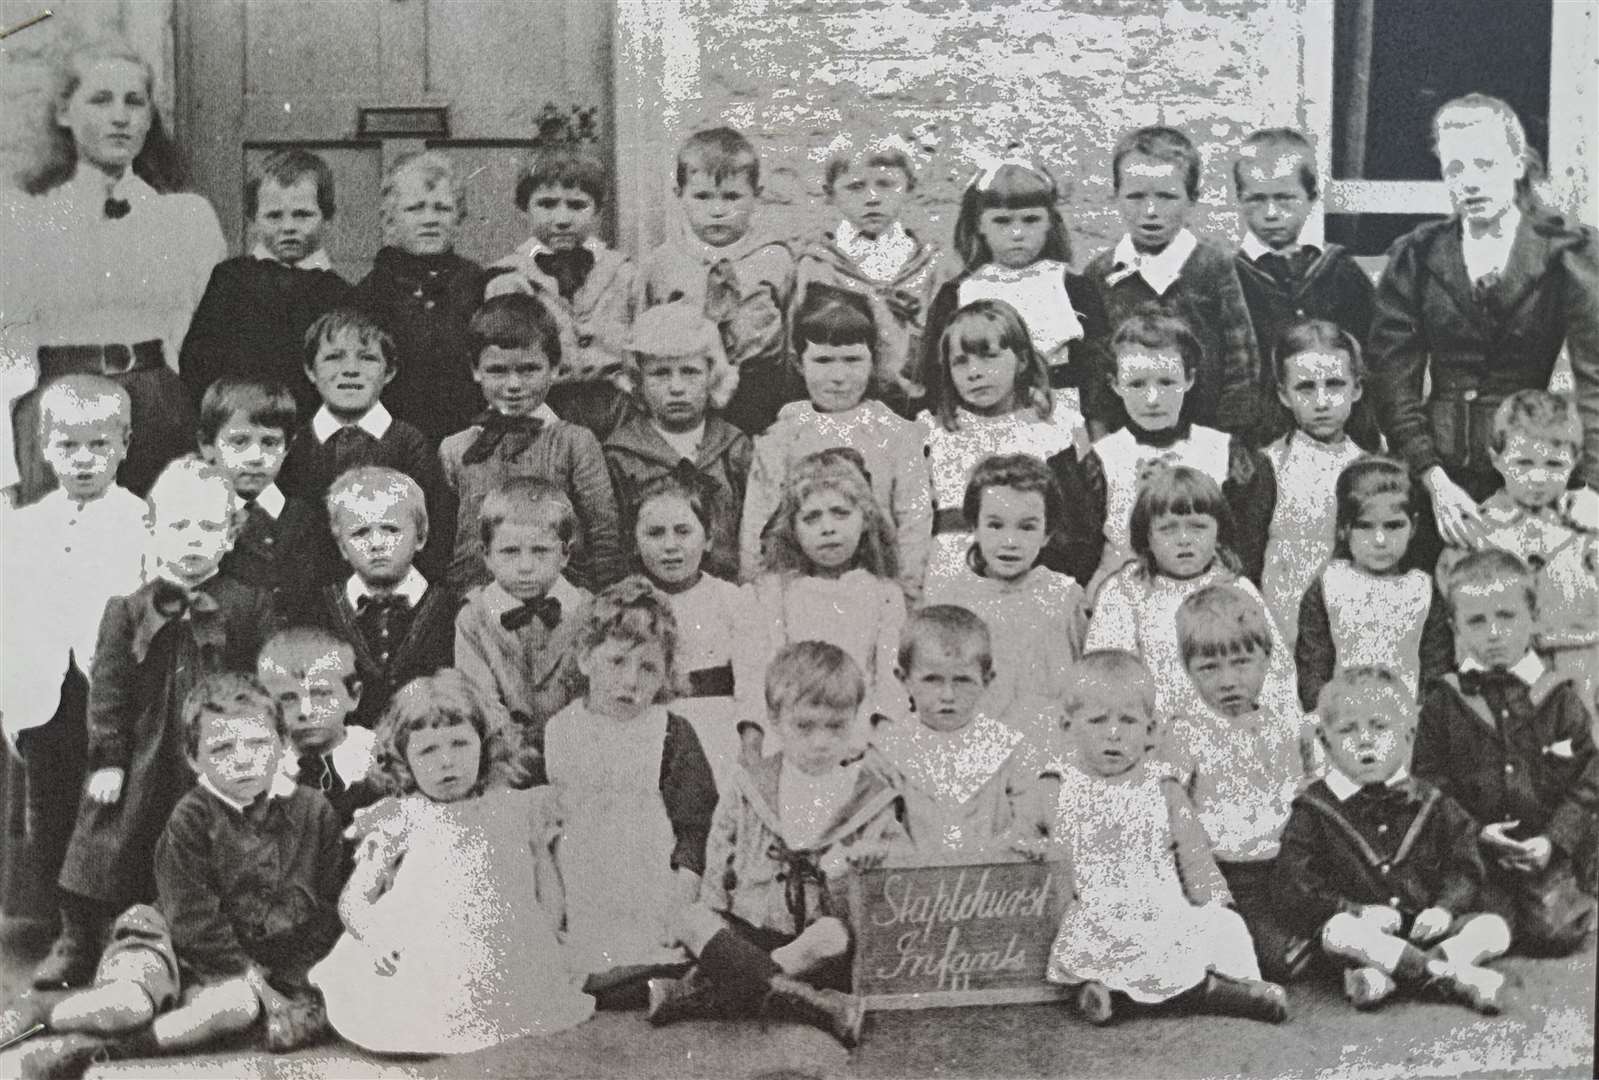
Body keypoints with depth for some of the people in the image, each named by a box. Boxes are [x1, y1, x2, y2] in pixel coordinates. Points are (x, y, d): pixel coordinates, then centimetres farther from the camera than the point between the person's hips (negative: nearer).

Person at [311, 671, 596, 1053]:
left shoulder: (513, 808, 13)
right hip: (422, 973, -2)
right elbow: (355, 898, 7)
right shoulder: (400, 822, 7)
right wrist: (372, 933, -13)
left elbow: (541, 881, 22)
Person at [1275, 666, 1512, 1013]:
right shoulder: (1314, 812, 3)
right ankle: (1449, 974, -36)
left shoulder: (1434, 806, 12)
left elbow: (1464, 869, 8)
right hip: (1367, 930, -3)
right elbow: (1295, 887, -6)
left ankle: (1380, 975, -34)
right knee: (1338, 931, -34)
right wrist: (1357, 911, -20)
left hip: (1426, 928, 3)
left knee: (1493, 928, -19)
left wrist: (1444, 908, -14)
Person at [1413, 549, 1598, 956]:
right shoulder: (1443, 701, 1)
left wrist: (1553, 840, -11)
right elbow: (1428, 782, 0)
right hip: (1473, 853, 0)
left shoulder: (1559, 699, 2)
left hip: (1545, 851, 0)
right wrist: (1475, 833, -13)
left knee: (1556, 930, -13)